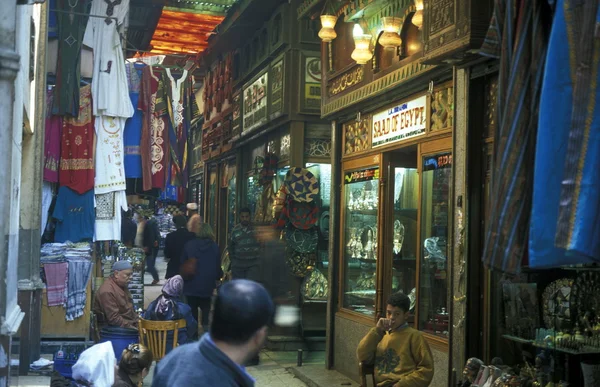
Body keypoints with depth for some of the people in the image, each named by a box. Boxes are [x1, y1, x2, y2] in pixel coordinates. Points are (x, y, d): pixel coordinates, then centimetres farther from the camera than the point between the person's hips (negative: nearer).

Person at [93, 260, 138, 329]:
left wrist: (138, 324, 8)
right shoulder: (107, 291, -17)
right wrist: (132, 329, -18)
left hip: (130, 325, 9)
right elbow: (114, 319, -21)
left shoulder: (123, 286, 13)